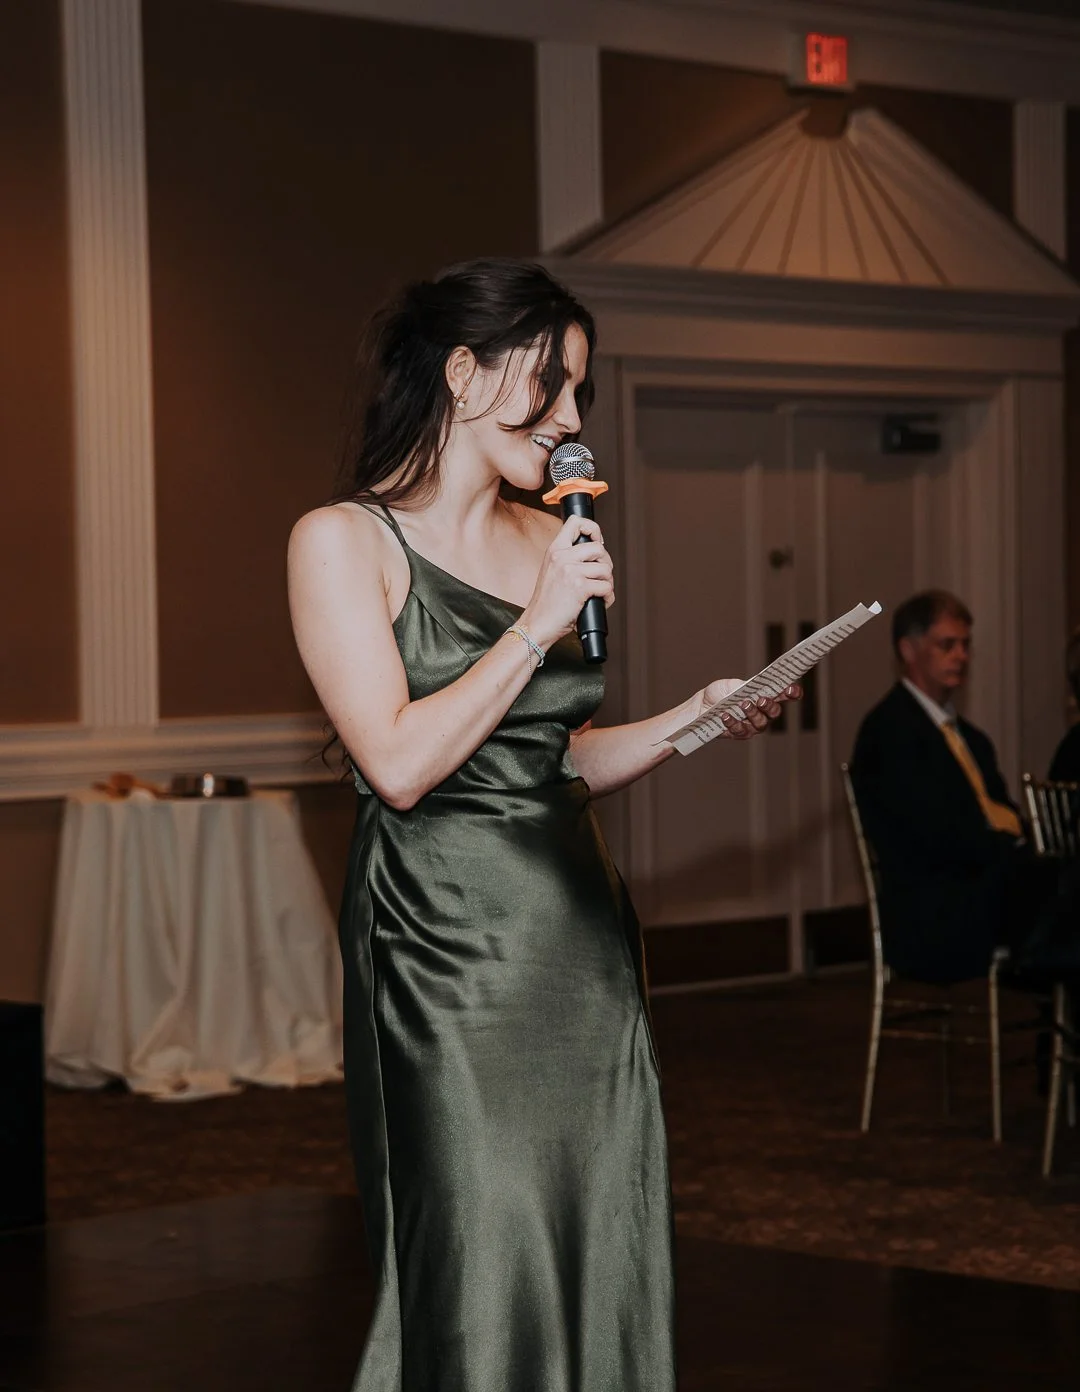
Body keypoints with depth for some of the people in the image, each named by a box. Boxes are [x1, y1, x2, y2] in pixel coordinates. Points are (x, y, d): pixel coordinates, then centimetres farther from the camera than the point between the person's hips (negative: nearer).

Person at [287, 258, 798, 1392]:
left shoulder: (548, 542, 14)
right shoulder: (344, 542, -5)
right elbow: (400, 765, -15)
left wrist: (695, 718, 5)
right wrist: (539, 624, -12)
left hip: (583, 935, 6)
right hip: (447, 945, -6)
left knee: (598, 1269, 6)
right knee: (481, 1287, -3)